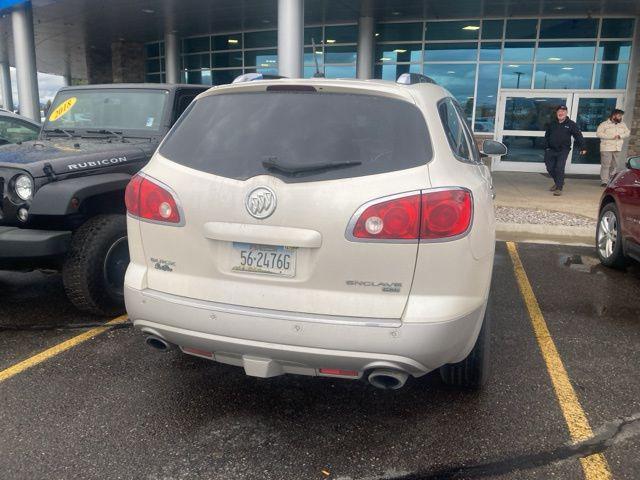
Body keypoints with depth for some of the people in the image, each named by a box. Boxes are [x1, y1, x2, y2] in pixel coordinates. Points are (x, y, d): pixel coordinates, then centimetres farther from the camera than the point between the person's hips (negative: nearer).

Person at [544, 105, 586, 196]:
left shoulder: (571, 124, 0)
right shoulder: (552, 124, 9)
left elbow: (578, 136, 0)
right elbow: (547, 136, 17)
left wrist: (582, 148, -5)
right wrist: (546, 147, 9)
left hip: (563, 150, -4)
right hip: (551, 150, 4)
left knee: (559, 168, -13)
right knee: (550, 168, 9)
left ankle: (559, 188, -8)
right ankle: (557, 182, 33)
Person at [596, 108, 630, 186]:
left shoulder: (622, 124, 12)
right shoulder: (604, 124, -5)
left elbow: (627, 132, 13)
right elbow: (598, 133, -14)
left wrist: (620, 136, -9)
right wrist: (611, 137, -18)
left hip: (617, 148, 5)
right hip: (606, 148, -5)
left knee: (614, 165, 9)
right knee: (605, 165, -7)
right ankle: (604, 181, -4)